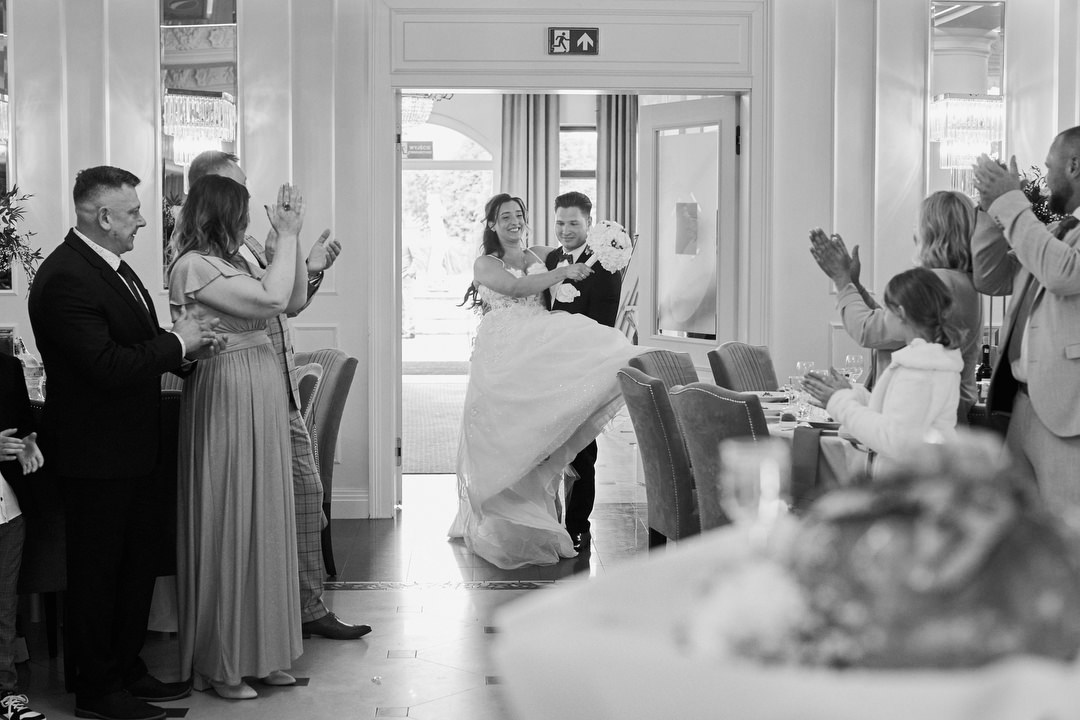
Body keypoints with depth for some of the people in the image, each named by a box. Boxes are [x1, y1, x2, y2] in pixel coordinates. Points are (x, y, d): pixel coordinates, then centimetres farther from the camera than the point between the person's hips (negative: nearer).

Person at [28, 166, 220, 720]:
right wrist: (177, 343, -18)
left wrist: (186, 344, -1)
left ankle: (127, 669, 33)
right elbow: (107, 367, -28)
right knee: (97, 571, 4)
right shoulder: (64, 279, -22)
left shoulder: (110, 266, 10)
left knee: (138, 563, 18)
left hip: (131, 447, 10)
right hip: (95, 454, -10)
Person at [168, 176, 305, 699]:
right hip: (224, 401, -9)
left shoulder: (230, 263, 12)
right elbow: (272, 299, -21)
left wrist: (291, 237, 5)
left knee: (262, 523, 13)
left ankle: (258, 652, 23)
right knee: (226, 527, 0)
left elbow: (295, 300, 13)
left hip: (261, 401, 9)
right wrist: (286, 235, -10)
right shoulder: (194, 265, -14)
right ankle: (218, 662, 13)